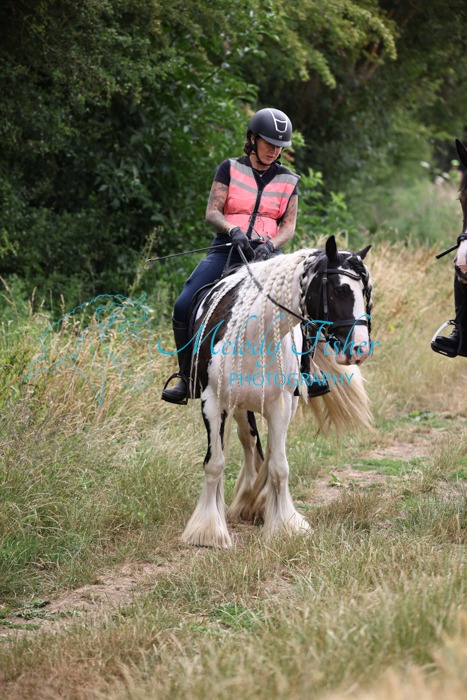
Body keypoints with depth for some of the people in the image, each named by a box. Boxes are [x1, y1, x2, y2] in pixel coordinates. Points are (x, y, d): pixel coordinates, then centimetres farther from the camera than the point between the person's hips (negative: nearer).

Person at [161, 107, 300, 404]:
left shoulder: (288, 180, 13)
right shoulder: (230, 169, 8)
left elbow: (289, 226, 7)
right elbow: (212, 212, 1)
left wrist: (270, 244, -15)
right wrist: (233, 230, -20)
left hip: (267, 253, 1)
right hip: (228, 249, 0)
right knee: (184, 307, -19)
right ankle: (186, 379, -2)